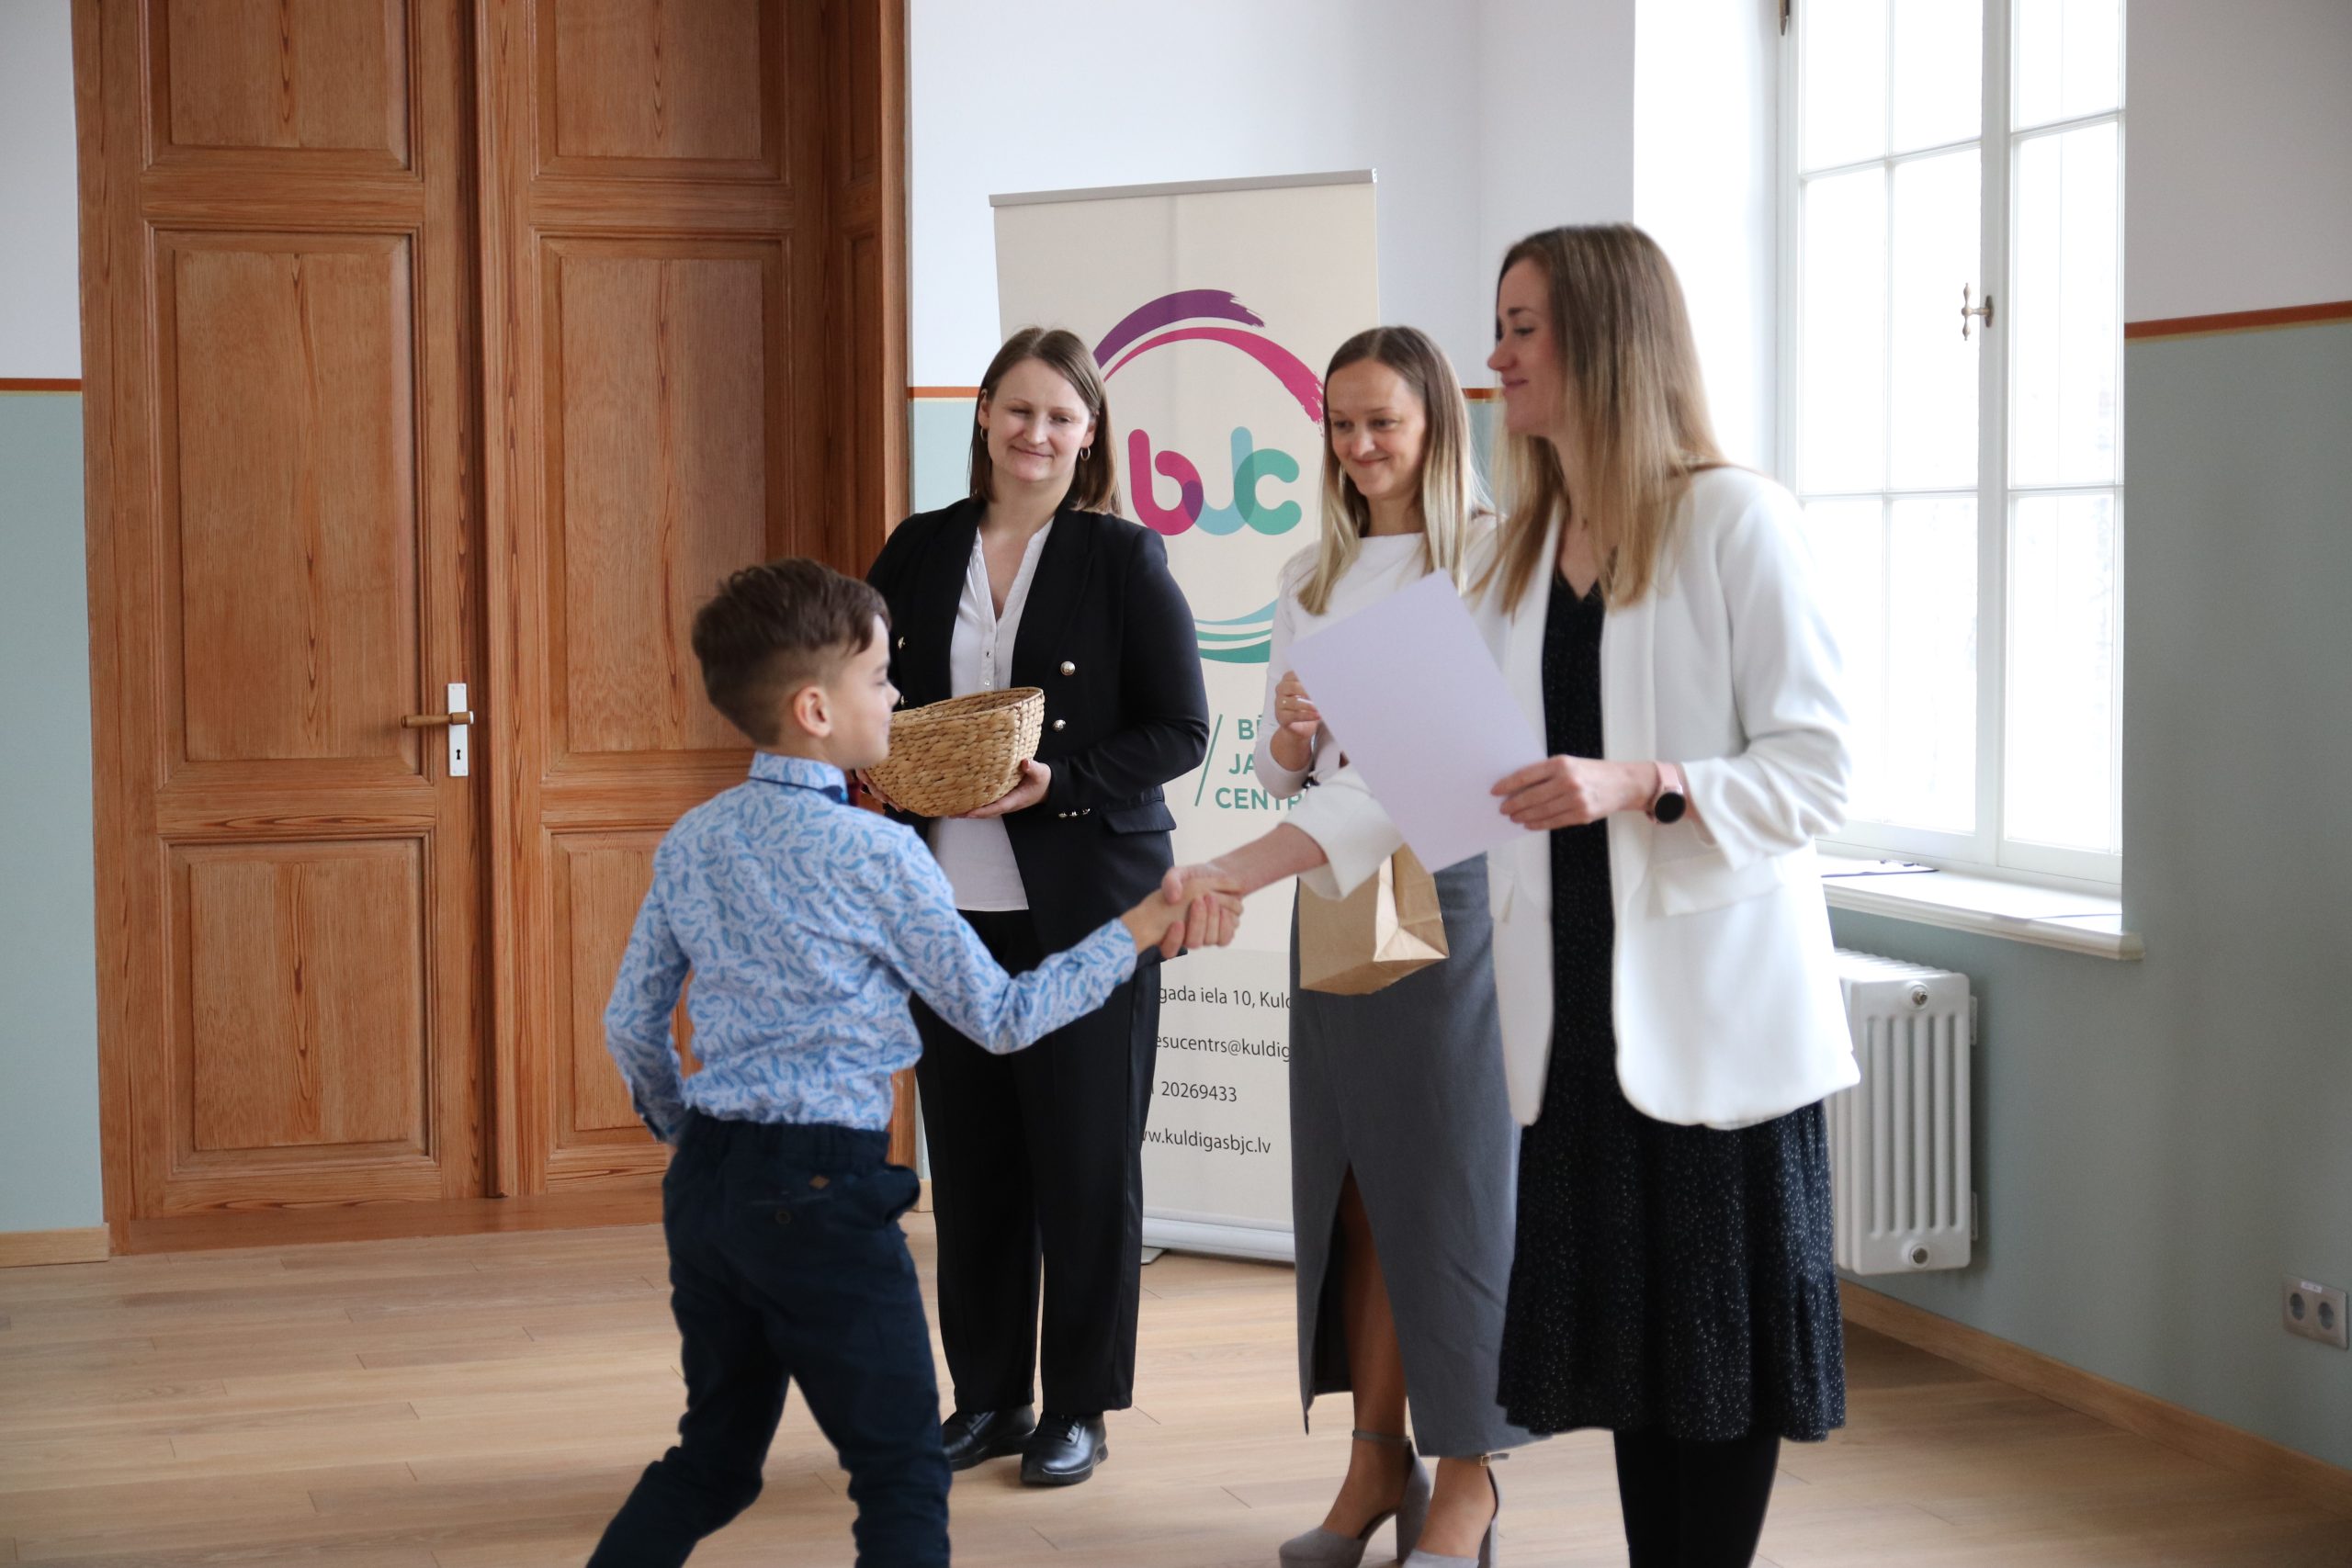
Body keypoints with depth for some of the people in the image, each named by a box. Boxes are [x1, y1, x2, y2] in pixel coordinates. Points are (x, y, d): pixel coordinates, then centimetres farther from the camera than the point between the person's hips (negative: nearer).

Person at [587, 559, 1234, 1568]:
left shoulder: (690, 842, 7)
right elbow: (1000, 1018, -4)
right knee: (903, 1475, 2)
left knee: (715, 1456, 19)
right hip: (821, 1189, -7)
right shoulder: (874, 856, -11)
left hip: (703, 1181, 7)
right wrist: (1136, 933, 3)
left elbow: (631, 1025, 13)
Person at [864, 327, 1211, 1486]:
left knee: (1085, 1161, 4)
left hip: (1084, 903, -4)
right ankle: (987, 1398, 23)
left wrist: (1058, 779, -18)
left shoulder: (1123, 558, -4)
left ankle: (1079, 1409, 17)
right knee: (969, 1159, 10)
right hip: (949, 902, 4)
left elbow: (1181, 730, -6)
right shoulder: (920, 551, 8)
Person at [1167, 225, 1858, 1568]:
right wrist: (1241, 870, 0)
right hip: (1578, 1006, 6)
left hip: (1712, 1009, -6)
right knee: (1617, 1330, 8)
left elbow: (1815, 770, -11)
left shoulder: (1737, 521, -8)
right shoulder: (1518, 554, 13)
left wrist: (1636, 782, -25)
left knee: (1716, 1342, 1)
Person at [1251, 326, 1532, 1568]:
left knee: (1455, 1179, -2)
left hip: (1459, 889, -5)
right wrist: (1293, 730, -6)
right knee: (1355, 1180, 7)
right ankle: (1376, 1457, 15)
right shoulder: (1310, 579, 15)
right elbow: (1277, 770, 16)